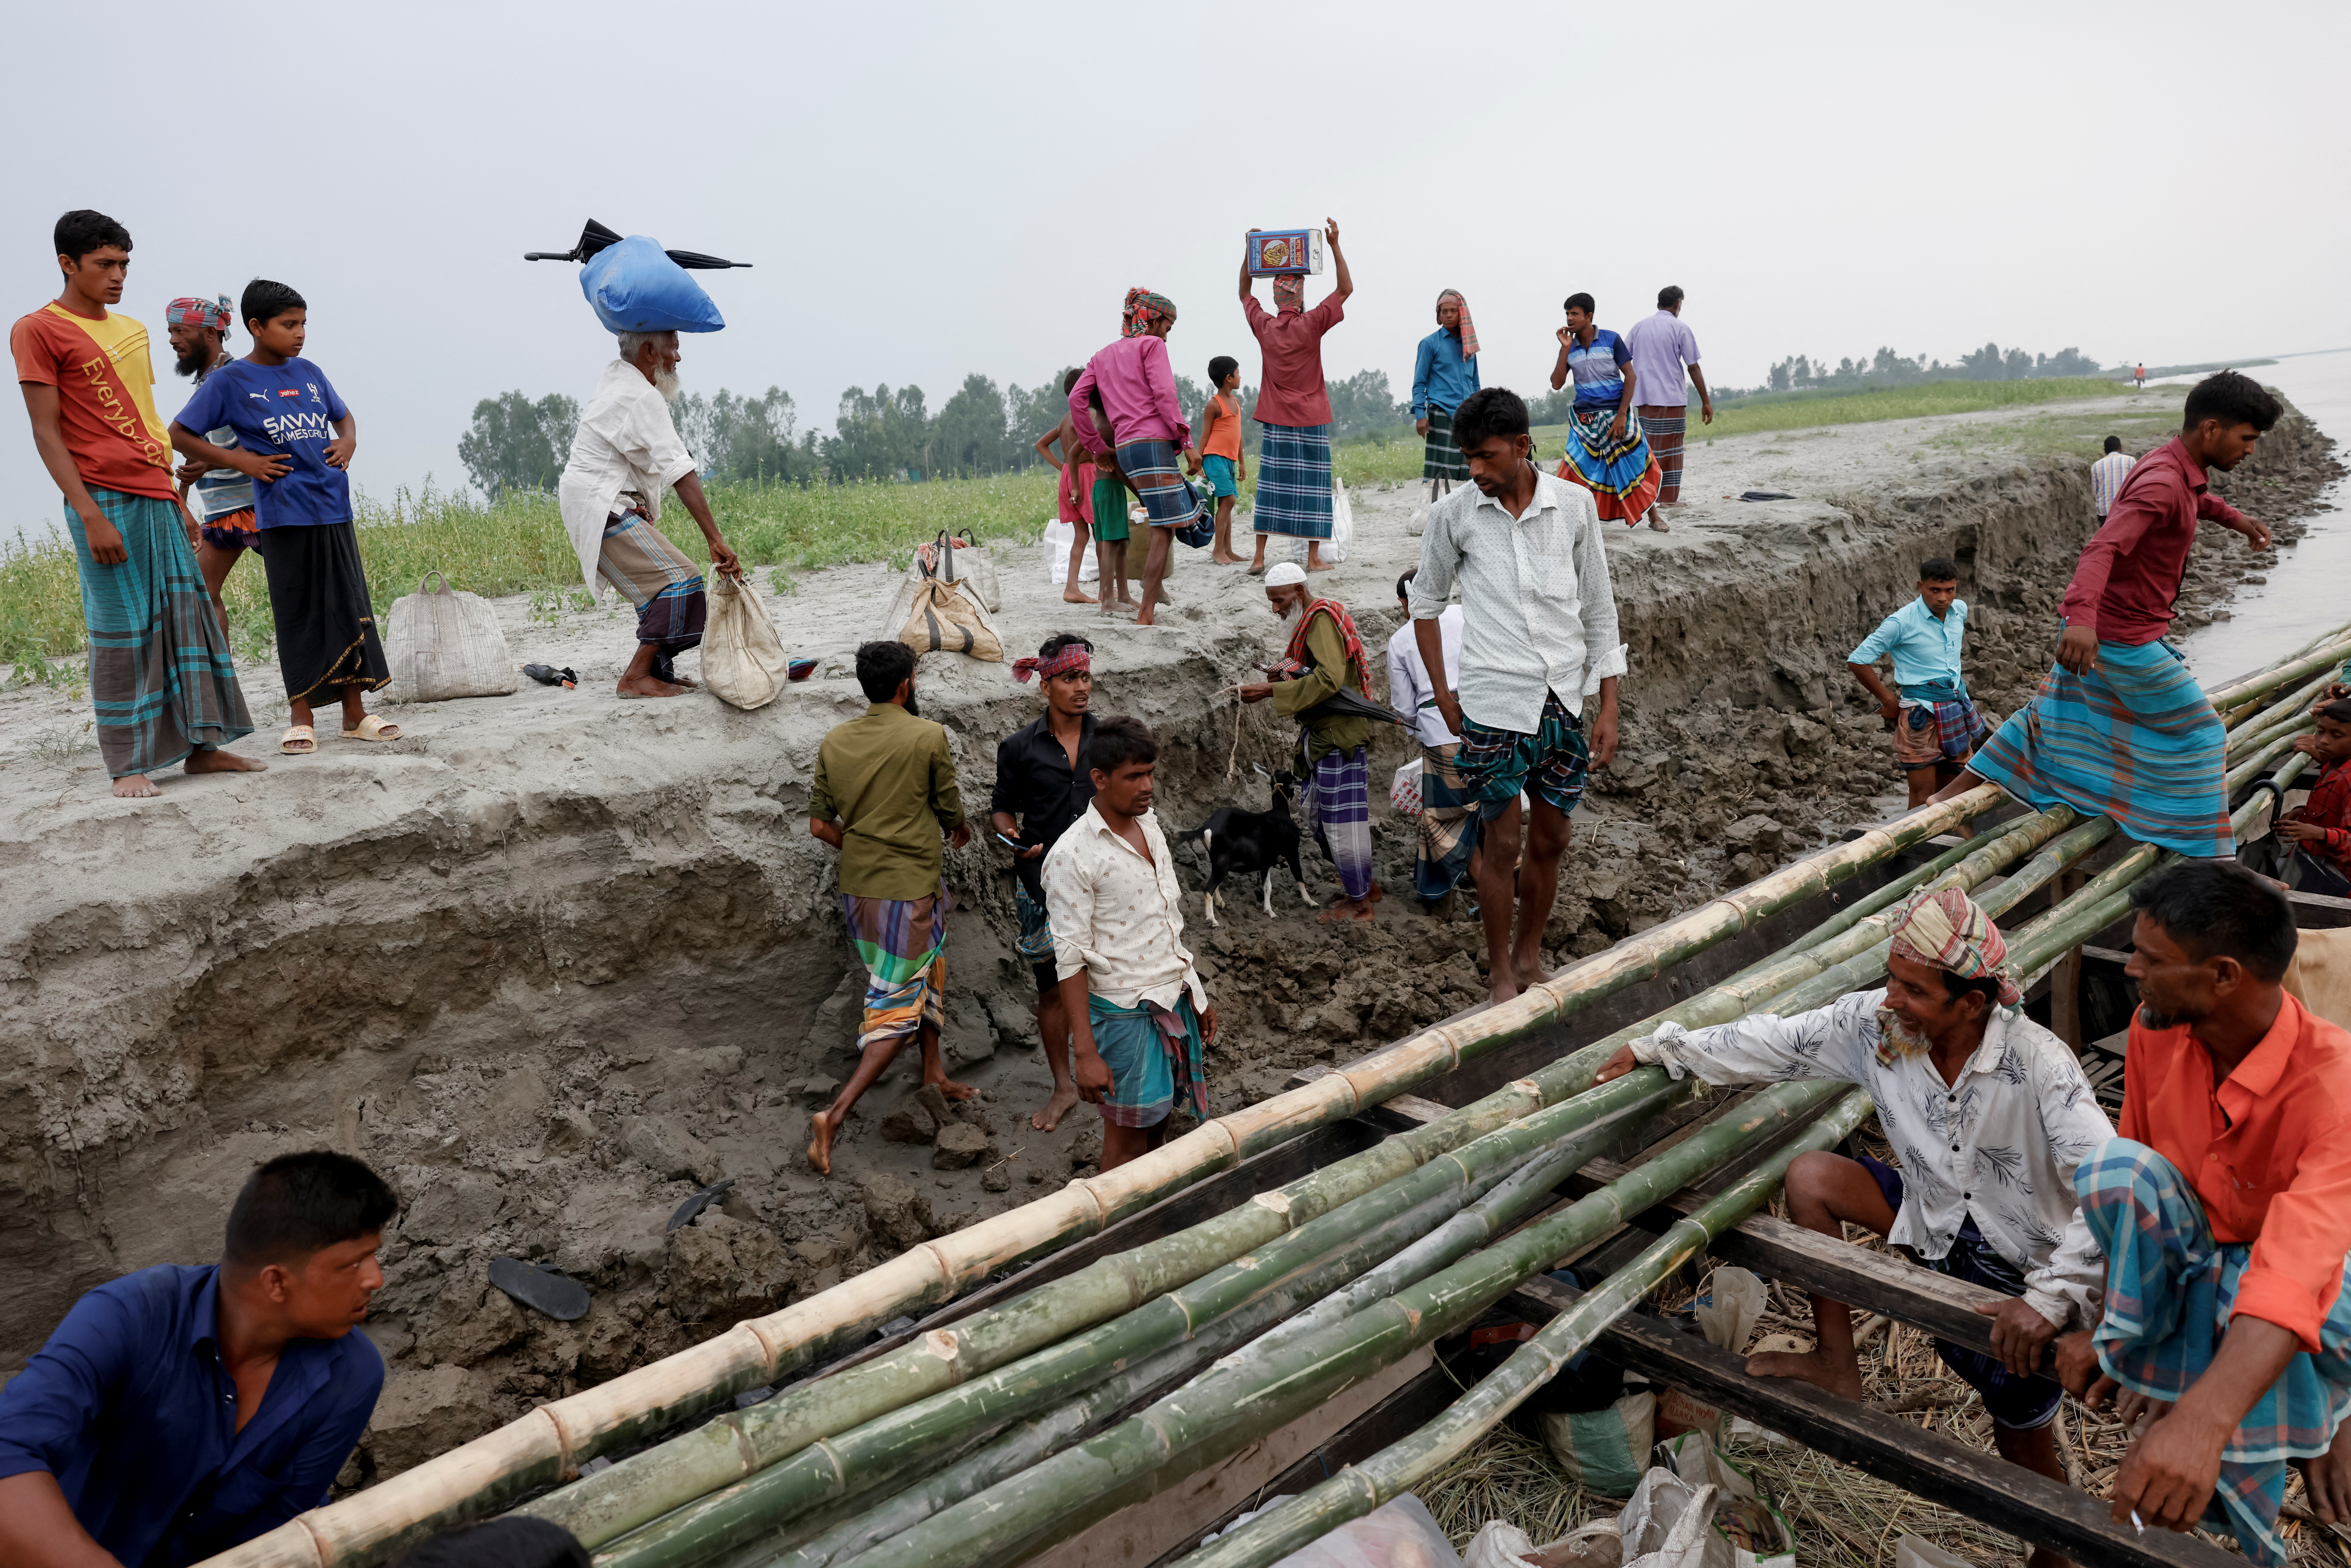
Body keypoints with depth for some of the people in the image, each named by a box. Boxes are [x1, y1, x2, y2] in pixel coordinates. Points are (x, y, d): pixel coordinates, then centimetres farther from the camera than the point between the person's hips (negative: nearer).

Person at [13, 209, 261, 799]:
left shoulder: (132, 330, 19)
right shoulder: (38, 331, -2)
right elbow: (47, 433, -8)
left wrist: (178, 501, 17)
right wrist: (90, 515, -16)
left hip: (157, 498, 7)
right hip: (106, 502, -7)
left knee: (188, 618, 5)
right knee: (122, 631, -5)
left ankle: (202, 745, 10)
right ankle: (129, 765, 2)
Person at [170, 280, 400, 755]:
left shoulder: (309, 373, 12)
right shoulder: (230, 381, -1)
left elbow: (343, 414, 29)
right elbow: (180, 435, 3)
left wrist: (348, 442, 8)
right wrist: (238, 460, -6)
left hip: (334, 509, 4)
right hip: (284, 515, -4)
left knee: (350, 608, 4)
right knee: (296, 616, 0)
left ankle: (355, 712, 11)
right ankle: (302, 717, 9)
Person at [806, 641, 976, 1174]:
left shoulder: (834, 741, 1)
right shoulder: (928, 737, -13)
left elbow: (821, 823, 3)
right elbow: (950, 814, -3)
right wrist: (962, 830, 20)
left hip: (857, 885, 7)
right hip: (912, 887, -6)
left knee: (929, 969, 27)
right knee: (899, 1006, -1)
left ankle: (934, 1074, 39)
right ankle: (835, 1115, -11)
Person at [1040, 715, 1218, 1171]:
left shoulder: (1149, 826, 6)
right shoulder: (1072, 855, -18)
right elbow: (1071, 958, -18)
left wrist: (1198, 995, 18)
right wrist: (1085, 1052, -19)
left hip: (1176, 997, 7)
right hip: (1125, 1011, -7)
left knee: (1159, 1120, 17)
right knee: (1128, 1137, 5)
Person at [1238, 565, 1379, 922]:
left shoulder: (1322, 618, -14)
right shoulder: (1310, 620, 17)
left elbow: (1329, 679, -26)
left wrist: (1271, 690, -26)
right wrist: (1285, 671, -1)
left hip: (1339, 735, -11)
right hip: (1321, 734, 11)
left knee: (1341, 818, -4)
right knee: (1317, 816, 16)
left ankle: (1359, 902, 7)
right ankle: (1364, 883, 28)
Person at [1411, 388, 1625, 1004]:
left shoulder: (1574, 506, -2)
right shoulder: (1452, 515, -5)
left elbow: (1600, 609, 4)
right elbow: (1426, 600, 8)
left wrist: (1608, 705, 2)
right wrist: (1443, 692, 3)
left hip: (1566, 701, 2)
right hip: (1494, 705, -2)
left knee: (1551, 840, 13)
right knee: (1502, 843, 4)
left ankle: (1530, 957, 33)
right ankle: (1500, 973, 22)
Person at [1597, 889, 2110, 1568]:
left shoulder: (2037, 1063, -30)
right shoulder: (1876, 1023, -18)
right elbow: (1773, 1043, -8)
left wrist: (2051, 1298, -41)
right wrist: (1656, 1048, -5)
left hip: (2024, 1264, -4)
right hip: (1935, 1224, 4)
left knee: (2026, 1453, 9)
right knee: (1809, 1175, -14)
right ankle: (1837, 1366, 0)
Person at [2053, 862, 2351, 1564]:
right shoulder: (2156, 1030, -13)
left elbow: (2294, 1274, -44)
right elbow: (2128, 1186, -2)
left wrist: (2201, 1421, -57)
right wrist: (2111, 1330, -5)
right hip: (2182, 1258, 4)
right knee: (2114, 1167, -28)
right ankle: (2133, 1347, -9)